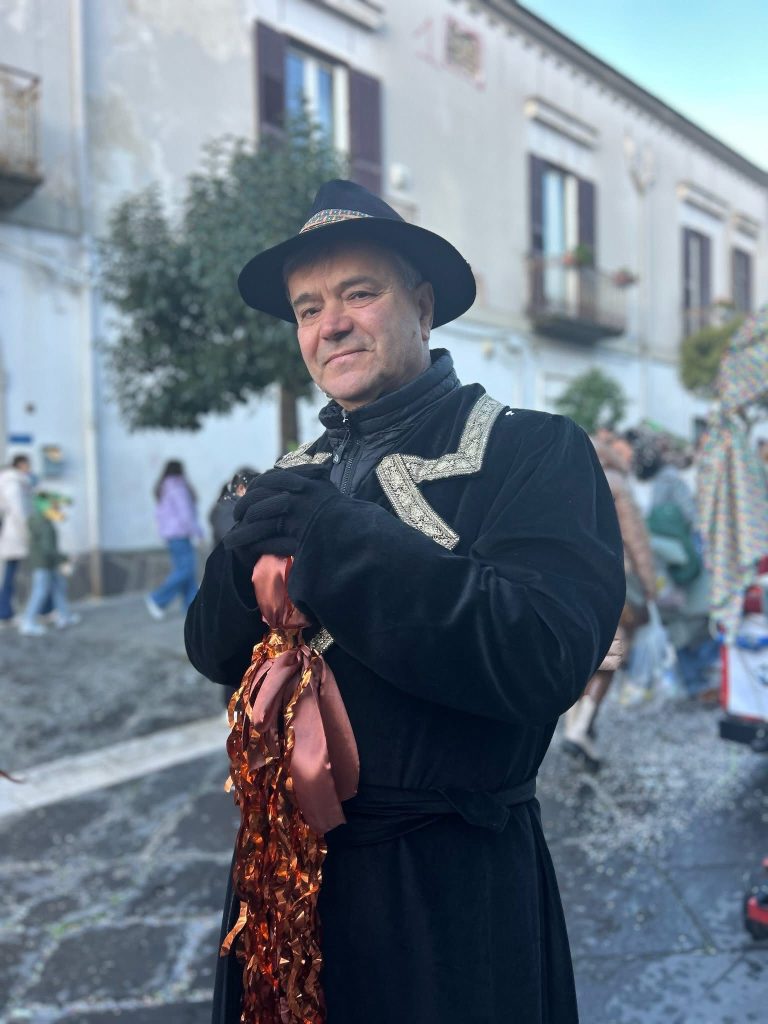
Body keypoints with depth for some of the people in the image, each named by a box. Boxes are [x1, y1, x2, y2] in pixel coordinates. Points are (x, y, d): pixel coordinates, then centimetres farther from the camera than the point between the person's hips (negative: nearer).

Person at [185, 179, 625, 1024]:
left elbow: (544, 656, -26)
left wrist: (335, 539, -25)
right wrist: (250, 557, -17)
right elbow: (213, 652, 4)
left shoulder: (534, 451, -12)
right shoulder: (296, 476, 6)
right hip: (284, 865, 6)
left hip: (450, 888, -5)